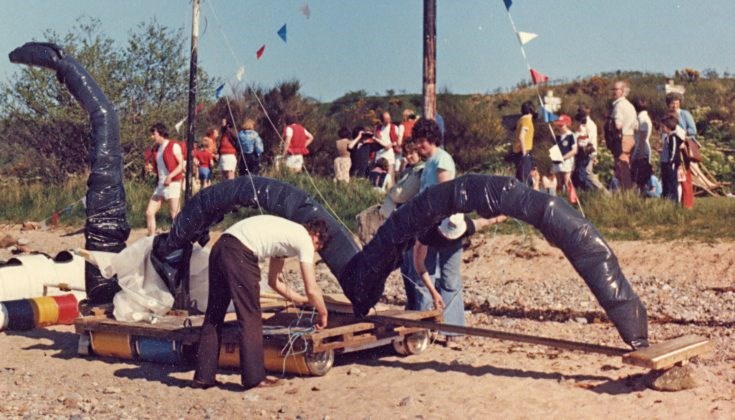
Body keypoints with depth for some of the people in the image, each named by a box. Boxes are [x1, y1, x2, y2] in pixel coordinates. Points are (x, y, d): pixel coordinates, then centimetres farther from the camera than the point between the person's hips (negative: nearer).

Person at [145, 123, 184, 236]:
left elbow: (181, 165, -10)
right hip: (160, 184, 7)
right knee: (149, 212, 2)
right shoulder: (156, 149, 15)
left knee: (174, 215, -7)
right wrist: (151, 168, 0)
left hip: (172, 183, -7)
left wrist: (170, 176, -22)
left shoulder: (173, 146, -5)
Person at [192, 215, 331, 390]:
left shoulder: (288, 233, 30)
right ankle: (254, 378, 6)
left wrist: (302, 300, 43)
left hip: (220, 246, 9)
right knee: (250, 319, 1)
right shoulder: (305, 240, 5)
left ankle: (203, 377, 19)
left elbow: (274, 281, 38)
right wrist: (323, 314, 20)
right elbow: (312, 289, 3)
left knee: (213, 316, 14)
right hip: (239, 254, -9)